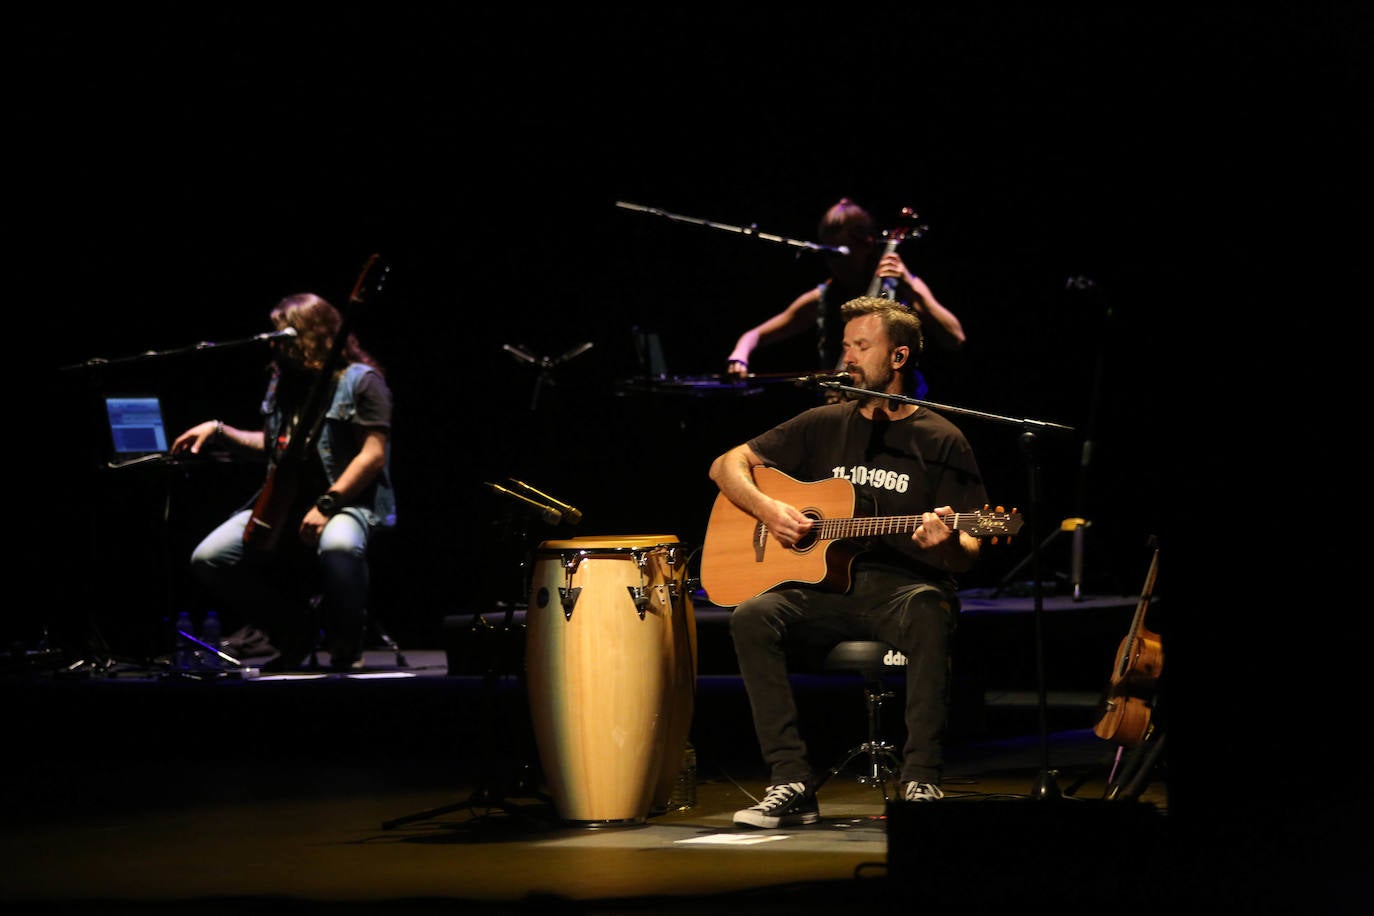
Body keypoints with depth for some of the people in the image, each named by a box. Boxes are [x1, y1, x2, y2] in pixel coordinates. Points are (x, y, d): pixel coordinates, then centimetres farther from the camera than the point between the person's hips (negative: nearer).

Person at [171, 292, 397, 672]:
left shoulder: (360, 381, -7)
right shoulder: (283, 381, 17)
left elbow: (374, 454, -15)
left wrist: (327, 505, -22)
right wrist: (218, 430, 17)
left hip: (349, 502, -7)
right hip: (283, 505, 7)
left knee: (337, 546, -44)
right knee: (207, 561, -10)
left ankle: (346, 648, -16)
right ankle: (295, 631, 7)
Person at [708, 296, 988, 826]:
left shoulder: (941, 442, 5)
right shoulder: (824, 426, 15)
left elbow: (966, 557, 1)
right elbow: (727, 465, 19)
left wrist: (945, 543, -24)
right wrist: (766, 509, -1)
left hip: (903, 587, -3)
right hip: (826, 589, 3)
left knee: (929, 614, -39)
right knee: (752, 618, -27)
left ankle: (921, 783, -36)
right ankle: (792, 785, -28)